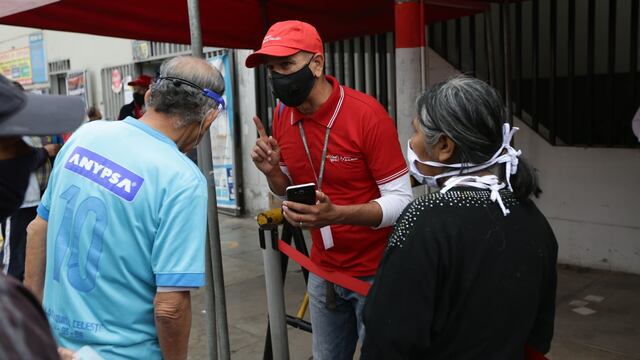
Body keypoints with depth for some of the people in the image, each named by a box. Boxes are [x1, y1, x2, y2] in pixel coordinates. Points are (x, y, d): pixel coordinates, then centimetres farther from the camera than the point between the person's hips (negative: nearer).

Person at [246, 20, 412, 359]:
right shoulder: (282, 115, -1)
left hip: (375, 271, -5)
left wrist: (336, 214, -35)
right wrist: (272, 170, -12)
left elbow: (401, 200, -20)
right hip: (322, 270, 6)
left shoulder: (367, 114, -20)